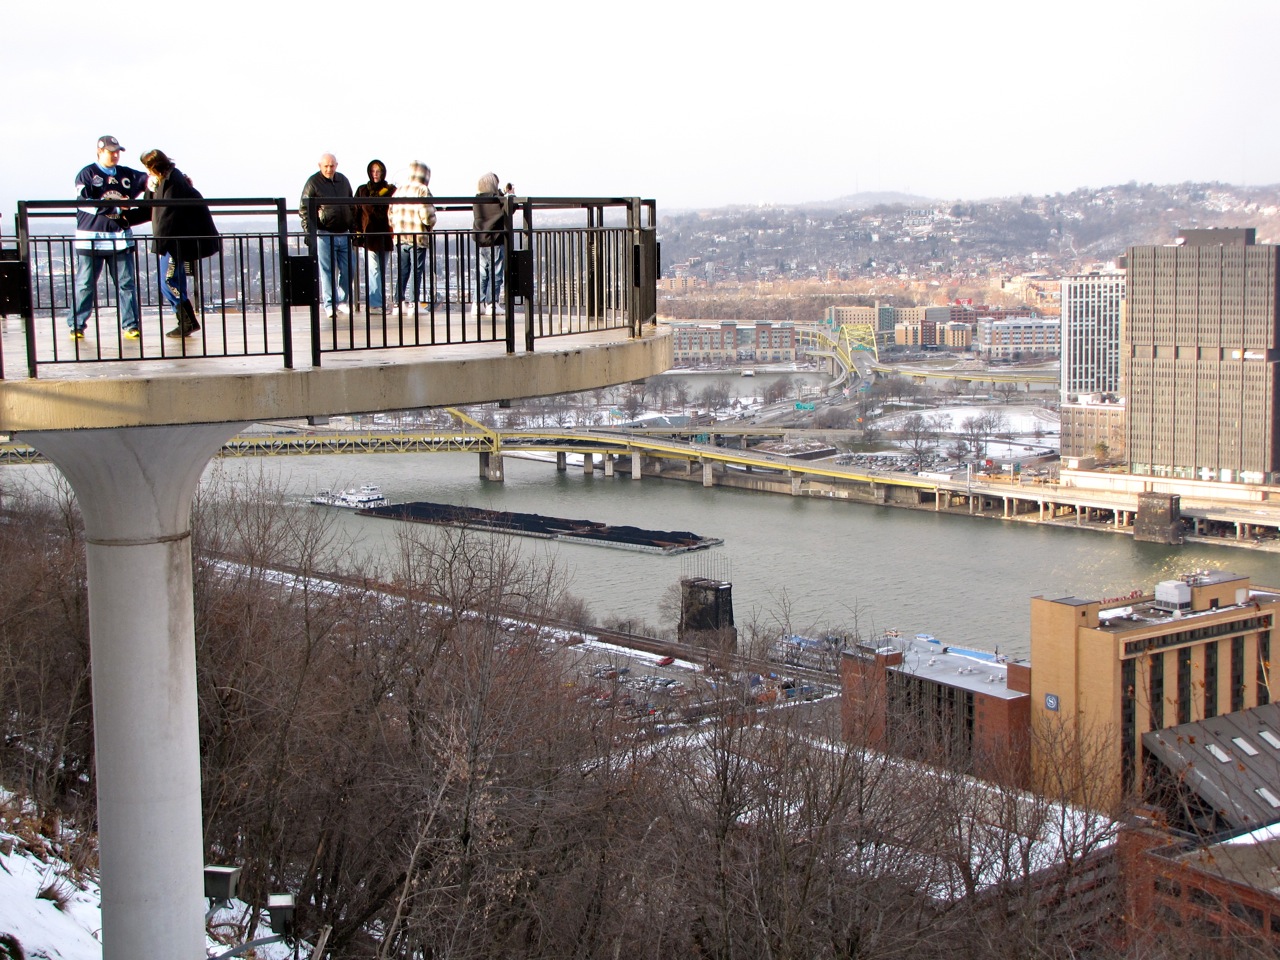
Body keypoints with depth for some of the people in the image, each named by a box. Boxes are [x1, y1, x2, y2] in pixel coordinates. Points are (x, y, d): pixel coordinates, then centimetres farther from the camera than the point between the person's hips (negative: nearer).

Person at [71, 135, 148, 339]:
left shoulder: (126, 175, 13)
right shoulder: (87, 175, 0)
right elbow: (84, 203, -11)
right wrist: (115, 206, -13)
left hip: (120, 237, 4)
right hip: (91, 237, -4)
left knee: (126, 283, 2)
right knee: (85, 284, 0)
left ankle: (130, 326, 5)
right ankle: (76, 326, 5)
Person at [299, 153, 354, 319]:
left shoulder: (343, 180, 13)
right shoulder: (313, 182, -3)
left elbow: (351, 206, 21)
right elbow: (304, 209, -3)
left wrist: (353, 227, 16)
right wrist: (309, 230, -12)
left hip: (344, 233, 5)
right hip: (324, 234, -5)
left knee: (347, 270, 5)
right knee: (327, 271, -4)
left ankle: (342, 302, 17)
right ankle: (329, 304, -1)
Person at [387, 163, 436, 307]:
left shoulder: (399, 190, 10)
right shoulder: (422, 190, -8)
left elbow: (390, 213, 11)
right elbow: (426, 214, -16)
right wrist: (431, 224, 4)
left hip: (399, 237, 6)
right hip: (418, 237, -5)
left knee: (402, 270, 11)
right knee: (418, 270, -1)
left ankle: (399, 300, 10)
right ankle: (416, 301, -4)